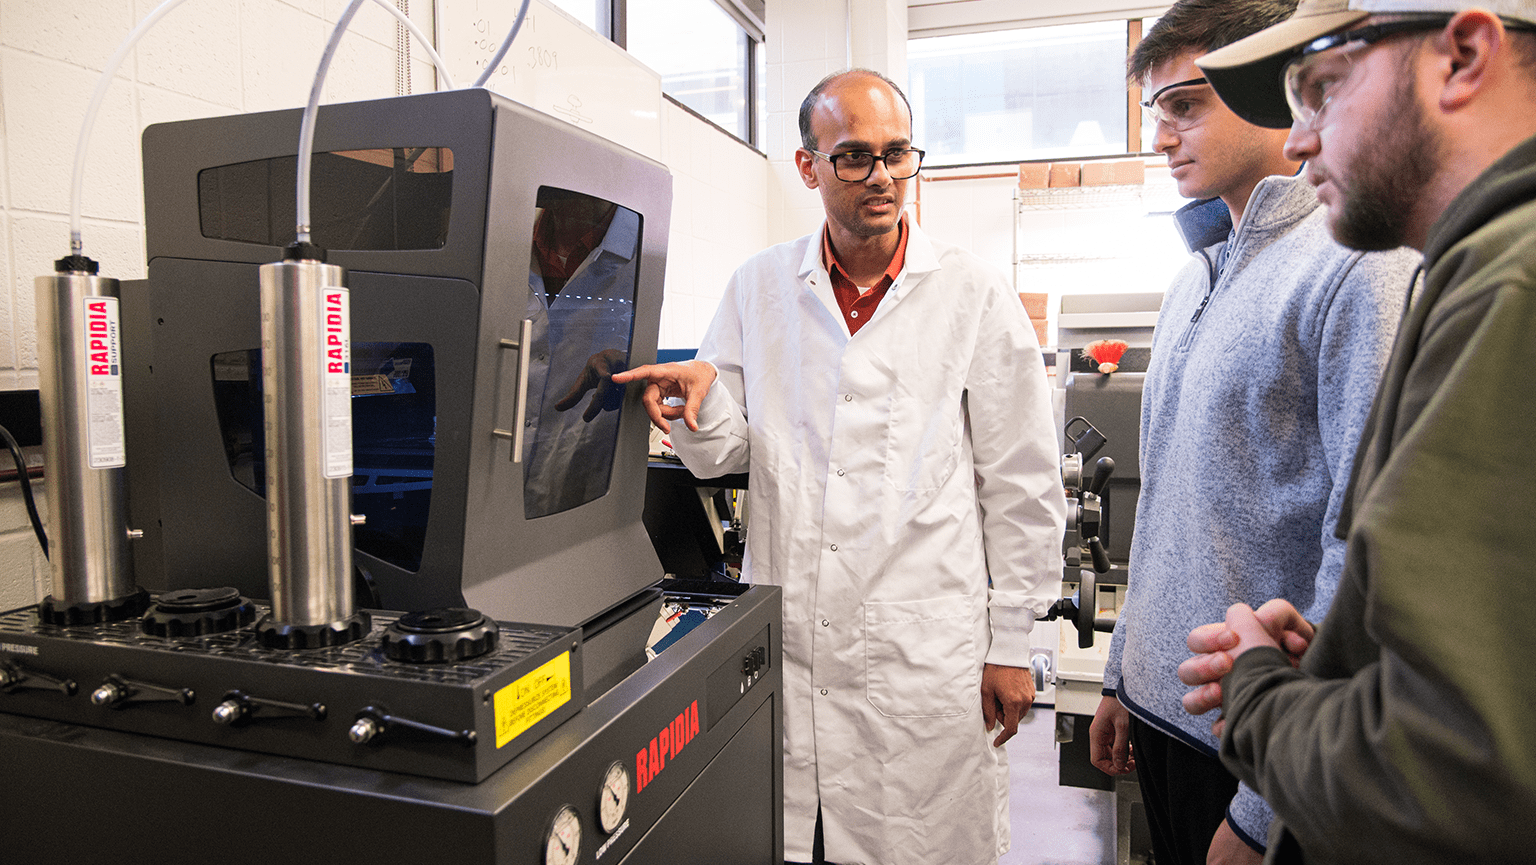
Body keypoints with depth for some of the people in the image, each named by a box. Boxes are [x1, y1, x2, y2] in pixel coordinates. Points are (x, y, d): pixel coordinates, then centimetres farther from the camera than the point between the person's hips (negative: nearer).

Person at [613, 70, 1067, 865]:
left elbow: (1021, 484, 1)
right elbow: (723, 454, 8)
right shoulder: (759, 287, 6)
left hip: (924, 652, -2)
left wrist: (1011, 644, 2)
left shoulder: (974, 294, -1)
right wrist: (702, 394, -15)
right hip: (781, 643, 2)